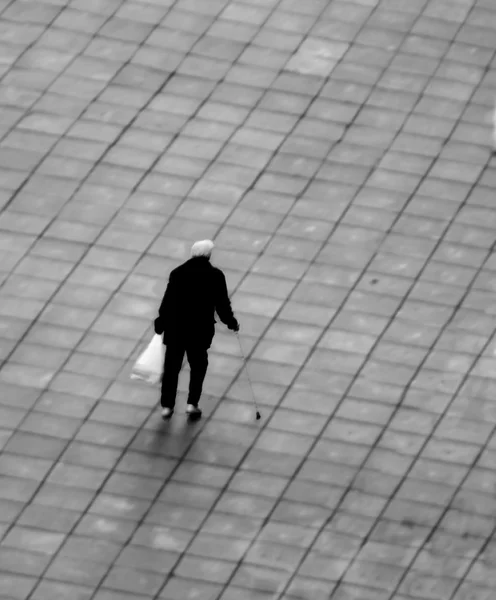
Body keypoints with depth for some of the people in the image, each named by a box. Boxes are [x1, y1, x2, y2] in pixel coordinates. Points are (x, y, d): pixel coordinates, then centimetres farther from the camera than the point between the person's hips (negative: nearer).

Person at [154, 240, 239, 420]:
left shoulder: (178, 273, -8)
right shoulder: (216, 275, -10)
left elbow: (167, 301, -4)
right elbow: (222, 304, -5)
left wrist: (160, 324, 9)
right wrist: (231, 323, 12)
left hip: (175, 329, 1)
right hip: (201, 330, -1)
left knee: (172, 367, 14)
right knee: (198, 366, 19)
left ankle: (167, 406, 17)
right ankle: (192, 403, 10)